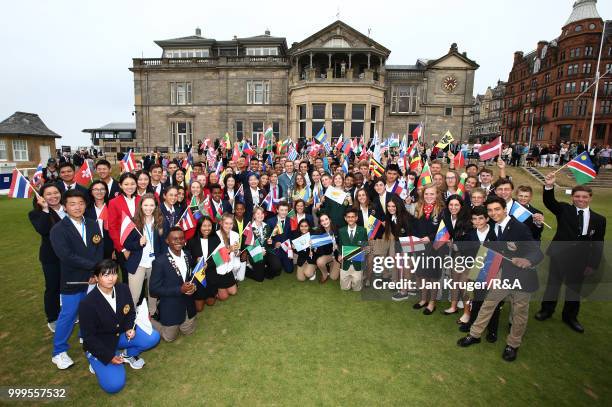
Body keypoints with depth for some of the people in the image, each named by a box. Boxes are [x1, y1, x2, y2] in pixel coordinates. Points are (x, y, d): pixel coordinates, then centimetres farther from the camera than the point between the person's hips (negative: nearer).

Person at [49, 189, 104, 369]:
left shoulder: (93, 225, 5)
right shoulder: (58, 230, -10)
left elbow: (100, 251, 1)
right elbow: (67, 256, -20)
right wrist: (93, 265, -18)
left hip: (94, 278, 4)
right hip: (72, 281, -4)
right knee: (68, 315, 7)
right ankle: (59, 352, 25)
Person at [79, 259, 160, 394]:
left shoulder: (123, 289, -12)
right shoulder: (87, 304, -26)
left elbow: (131, 313, 5)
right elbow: (89, 337, -17)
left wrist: (130, 328, -15)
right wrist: (109, 357, -20)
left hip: (121, 334, 5)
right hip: (99, 344, -5)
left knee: (153, 337, -15)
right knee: (114, 385, -17)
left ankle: (128, 354, 12)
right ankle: (97, 361, 11)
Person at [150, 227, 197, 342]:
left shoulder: (187, 256, -4)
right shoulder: (160, 261, -23)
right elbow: (153, 290, -19)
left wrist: (192, 285, -13)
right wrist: (179, 289, -26)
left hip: (187, 305, 6)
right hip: (170, 307, -6)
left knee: (188, 331, 22)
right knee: (169, 337, 14)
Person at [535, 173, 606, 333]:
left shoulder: (599, 219, 2)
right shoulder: (564, 210, -3)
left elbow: (598, 244, 4)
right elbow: (549, 202, -23)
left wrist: (593, 264, 1)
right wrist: (549, 186, -41)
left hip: (579, 260, 2)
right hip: (559, 255, -2)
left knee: (574, 288, 16)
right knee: (553, 283, 13)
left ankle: (570, 316, 34)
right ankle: (547, 310, 31)